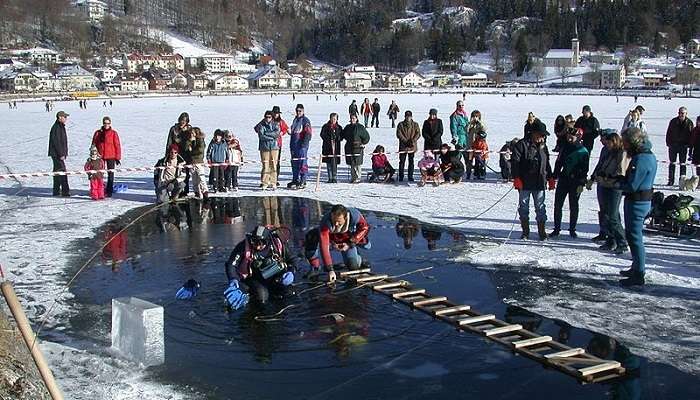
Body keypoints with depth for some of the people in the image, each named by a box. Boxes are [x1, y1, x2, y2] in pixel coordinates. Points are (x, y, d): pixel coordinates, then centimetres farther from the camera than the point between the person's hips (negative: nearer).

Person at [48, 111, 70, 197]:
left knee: (57, 172, 14)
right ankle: (65, 191, -12)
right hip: (57, 154, -11)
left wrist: (64, 153, 21)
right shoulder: (56, 127, -16)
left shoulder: (61, 127, 16)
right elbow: (56, 142, -21)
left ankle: (56, 191, 21)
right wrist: (61, 154, -21)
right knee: (62, 171, -11)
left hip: (60, 153, 11)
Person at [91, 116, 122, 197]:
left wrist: (117, 158, -4)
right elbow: (94, 144, 10)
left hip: (111, 157, -2)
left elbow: (117, 145, -1)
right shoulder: (98, 133, 5)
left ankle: (109, 191, 11)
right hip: (100, 157, 2)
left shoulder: (113, 133, -1)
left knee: (110, 174, 4)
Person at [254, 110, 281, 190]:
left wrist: (266, 133, -10)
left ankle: (273, 183, 2)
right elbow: (261, 136, -8)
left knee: (273, 165, -3)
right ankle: (265, 183, 1)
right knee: (265, 165, -5)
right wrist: (271, 137, -10)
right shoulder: (261, 125, 5)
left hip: (274, 147, 1)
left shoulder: (275, 124, 10)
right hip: (264, 147, -1)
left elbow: (277, 133, -8)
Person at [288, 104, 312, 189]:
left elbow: (308, 133, -13)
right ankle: (295, 180, 21)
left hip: (302, 146, -8)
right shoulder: (295, 120, 18)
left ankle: (303, 182, -6)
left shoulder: (305, 120, -7)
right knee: (294, 163, 12)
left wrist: (304, 143, -20)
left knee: (302, 163, -9)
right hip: (294, 145, 8)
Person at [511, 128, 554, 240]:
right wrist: (516, 178, -15)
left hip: (540, 184, 4)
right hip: (524, 183, -4)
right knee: (524, 207, 4)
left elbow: (547, 164, 22)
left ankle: (542, 231, 12)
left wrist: (550, 178, 19)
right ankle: (525, 232, 15)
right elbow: (515, 161, -10)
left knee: (540, 208, 4)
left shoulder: (543, 147, 12)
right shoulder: (522, 145, -6)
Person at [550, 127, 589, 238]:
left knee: (573, 207, 5)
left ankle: (572, 230, 16)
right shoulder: (565, 147, 8)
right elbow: (558, 162, 15)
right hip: (563, 179, 4)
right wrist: (554, 176, 9)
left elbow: (584, 169, -6)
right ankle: (556, 229, 10)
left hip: (575, 182, -4)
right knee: (557, 205, 2)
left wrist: (581, 184, -11)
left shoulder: (583, 151, -6)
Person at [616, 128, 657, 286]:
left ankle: (638, 275, 2)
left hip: (637, 202, -10)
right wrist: (620, 180, 2)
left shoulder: (641, 159, -22)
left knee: (635, 237, -4)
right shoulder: (648, 155, 10)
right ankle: (636, 268, 34)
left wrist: (616, 184, -8)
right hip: (643, 200, 10)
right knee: (632, 235, 21)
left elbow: (632, 185, -24)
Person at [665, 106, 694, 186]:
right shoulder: (673, 121, 2)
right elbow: (668, 133, 6)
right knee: (672, 163, 4)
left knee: (682, 164, 3)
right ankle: (671, 180, 10)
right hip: (673, 145, 1)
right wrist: (668, 143, -1)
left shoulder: (689, 123, 0)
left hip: (683, 146, -1)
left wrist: (688, 144, -6)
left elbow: (691, 135, 3)